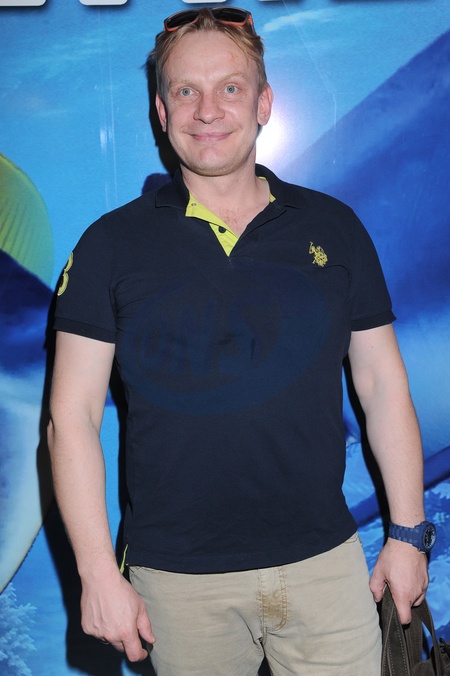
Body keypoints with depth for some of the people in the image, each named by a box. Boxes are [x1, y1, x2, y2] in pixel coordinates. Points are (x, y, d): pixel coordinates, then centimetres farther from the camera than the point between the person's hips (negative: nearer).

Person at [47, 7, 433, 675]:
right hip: (178, 580, -1)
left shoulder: (334, 229, 2)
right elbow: (72, 418, -4)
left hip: (324, 561, 2)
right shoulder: (112, 244, -3)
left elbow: (382, 382, 6)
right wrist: (98, 573, -8)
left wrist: (407, 533, 6)